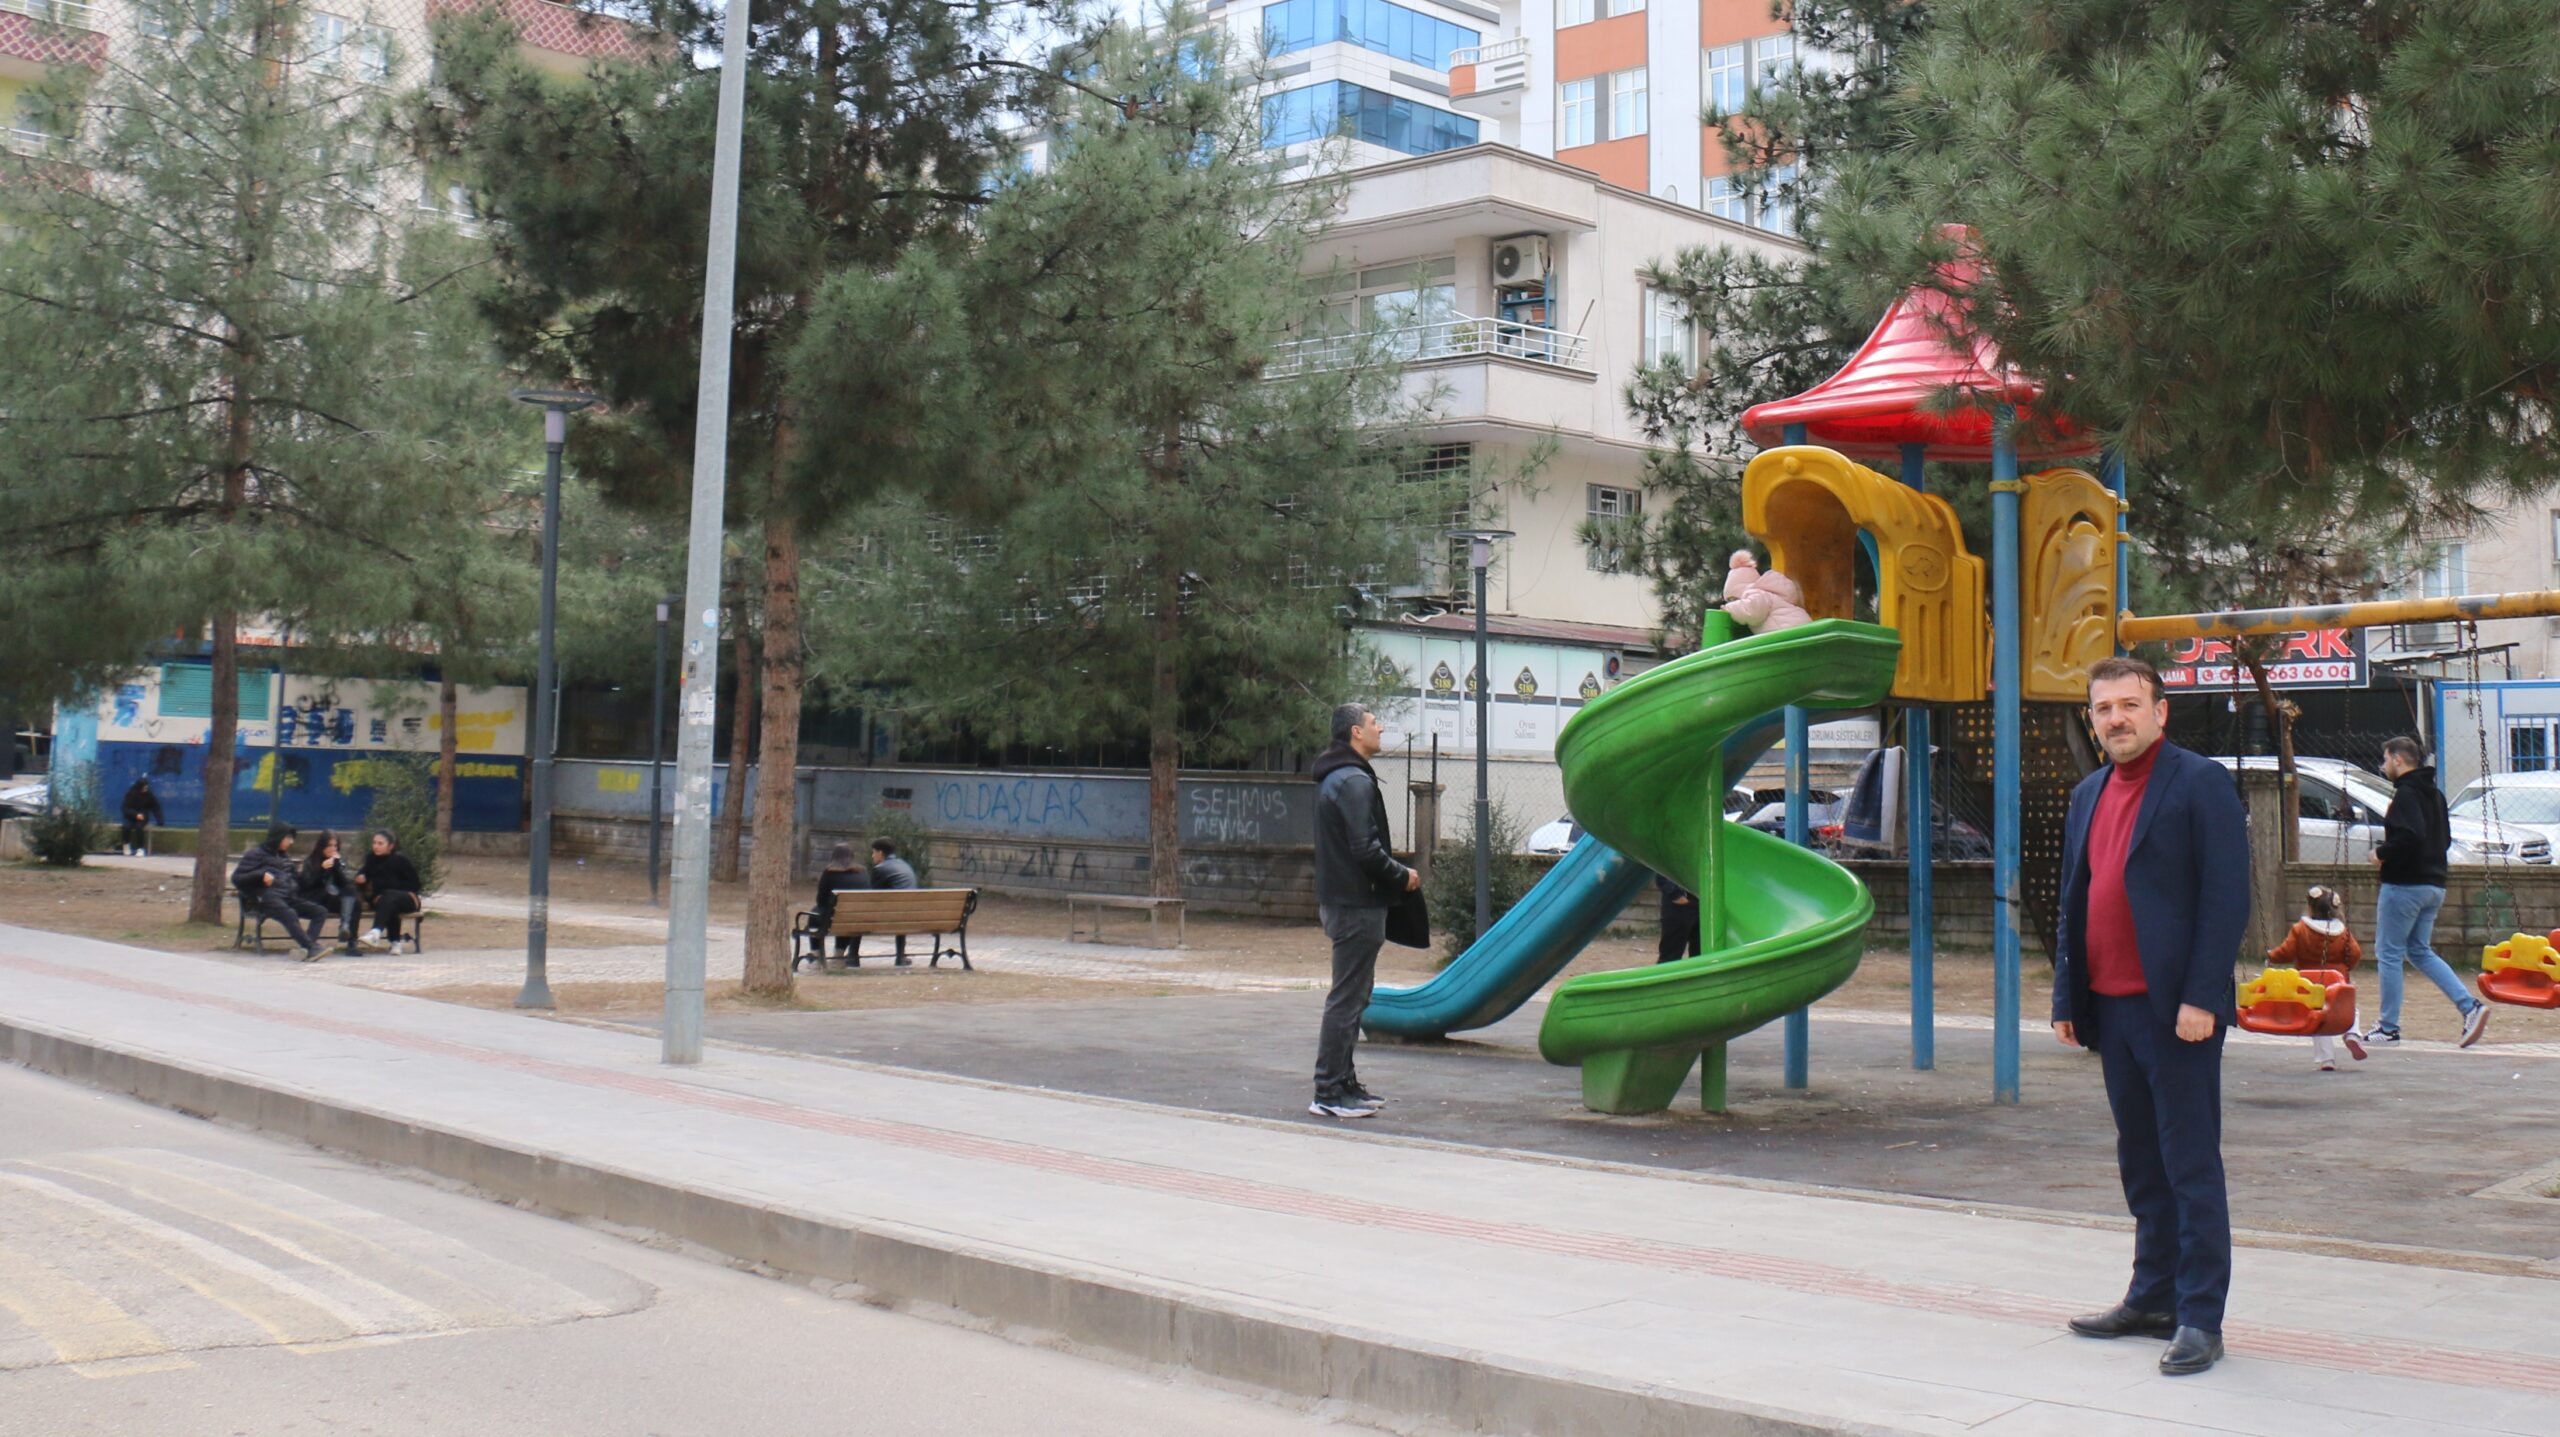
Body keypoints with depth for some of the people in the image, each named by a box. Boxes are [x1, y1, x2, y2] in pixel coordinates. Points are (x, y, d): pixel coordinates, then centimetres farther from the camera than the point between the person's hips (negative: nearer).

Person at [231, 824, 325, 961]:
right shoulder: (257, 853, 5)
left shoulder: (285, 856, 26)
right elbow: (236, 878, -2)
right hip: (266, 898, -7)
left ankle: (304, 947, -32)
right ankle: (312, 948, -49)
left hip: (288, 897, 7)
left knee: (320, 911, -15)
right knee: (289, 914, -38)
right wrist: (261, 875, -17)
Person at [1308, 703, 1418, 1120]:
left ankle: (1344, 1083, 22)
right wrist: (1402, 877, -9)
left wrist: (1395, 873, 15)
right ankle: (1330, 1093, -4)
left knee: (1350, 996, 16)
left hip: (1339, 899, 11)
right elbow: (1366, 849, -23)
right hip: (1357, 903, -11)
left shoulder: (1335, 778, 18)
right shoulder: (1355, 781, -16)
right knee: (1348, 998, -7)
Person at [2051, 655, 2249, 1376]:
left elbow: (2227, 898, -12)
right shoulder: (2088, 796, 15)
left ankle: (2200, 1318, 4)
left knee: (2191, 1167, -1)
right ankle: (2153, 1299, 23)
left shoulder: (2201, 783, -6)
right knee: (2141, 1164, 14)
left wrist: (2201, 998, -18)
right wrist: (2067, 998, 12)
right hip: (2111, 1007, 7)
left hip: (2175, 1011, -7)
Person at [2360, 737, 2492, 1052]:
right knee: (2420, 950, 17)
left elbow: (2410, 836, -28)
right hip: (2433, 884, 9)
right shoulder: (2434, 793, 14)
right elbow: (2445, 838, 18)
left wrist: (2382, 853, -12)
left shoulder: (2406, 794, -14)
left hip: (2404, 885, -9)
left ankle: (2388, 1028, 3)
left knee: (2388, 953, -1)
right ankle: (2470, 1006, 5)